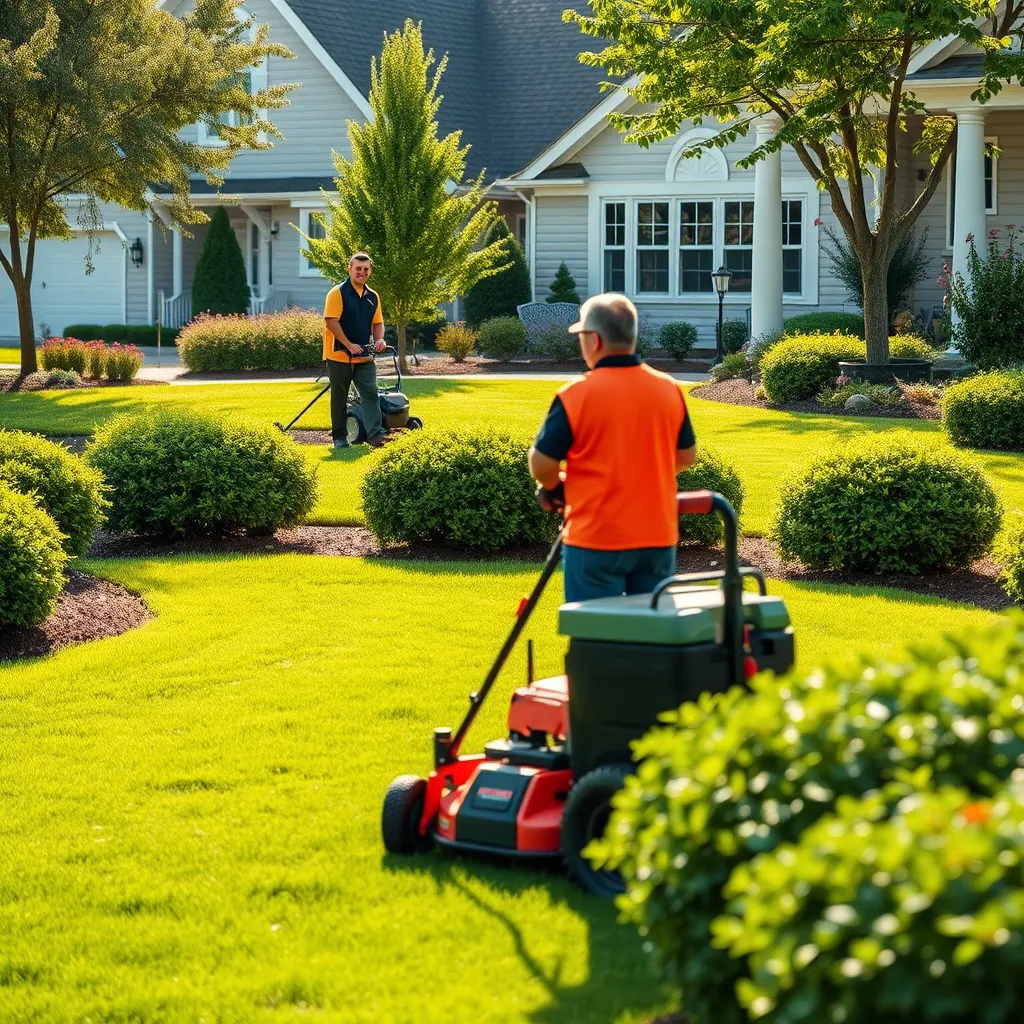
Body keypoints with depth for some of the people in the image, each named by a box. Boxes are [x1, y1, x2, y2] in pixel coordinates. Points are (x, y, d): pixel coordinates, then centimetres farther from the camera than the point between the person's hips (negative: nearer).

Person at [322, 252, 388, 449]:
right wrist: (349, 344, -20)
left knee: (370, 393, -7)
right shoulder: (338, 293, -9)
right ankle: (339, 437, 13)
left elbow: (377, 322, 19)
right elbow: (331, 321, -16)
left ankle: (375, 434, -12)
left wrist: (379, 339, -3)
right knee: (339, 398, 4)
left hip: (364, 357, 5)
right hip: (339, 356, -5)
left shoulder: (373, 296, 11)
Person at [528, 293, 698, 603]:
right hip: (658, 538, 5)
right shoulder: (670, 389, 2)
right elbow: (687, 456, 13)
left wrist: (555, 488, 11)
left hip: (596, 541, -4)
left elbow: (542, 464, -10)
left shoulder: (576, 395, -13)